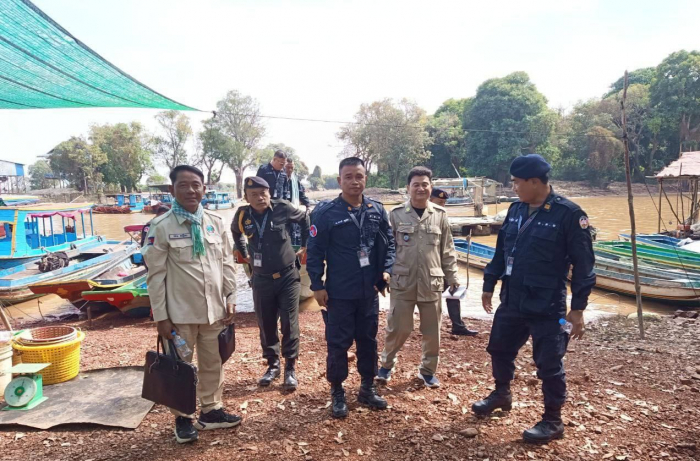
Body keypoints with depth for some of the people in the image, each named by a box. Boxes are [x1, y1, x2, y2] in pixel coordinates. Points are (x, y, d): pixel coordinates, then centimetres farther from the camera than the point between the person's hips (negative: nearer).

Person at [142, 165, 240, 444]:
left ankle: (211, 411, 35)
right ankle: (182, 418, 30)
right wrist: (160, 316, -9)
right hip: (181, 313, -3)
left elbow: (227, 264, 7)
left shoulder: (216, 223, 2)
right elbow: (156, 275, -9)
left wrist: (230, 300, 4)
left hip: (214, 309, 4)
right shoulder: (162, 227, -9)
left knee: (213, 364, 16)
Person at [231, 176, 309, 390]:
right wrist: (243, 254, 16)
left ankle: (290, 368, 14)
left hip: (287, 276, -2)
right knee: (266, 325, 11)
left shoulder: (283, 208, -11)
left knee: (289, 324, 1)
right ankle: (272, 365, 28)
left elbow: (304, 219, 8)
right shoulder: (242, 215, -5)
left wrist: (306, 245, 9)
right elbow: (235, 232, 19)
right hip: (261, 279, 2)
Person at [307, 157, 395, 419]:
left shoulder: (377, 211, 2)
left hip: (369, 292, 4)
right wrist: (317, 285, -11)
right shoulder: (325, 212, -10)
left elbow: (389, 243, 11)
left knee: (368, 341, 16)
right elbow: (315, 251, -8)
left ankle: (367, 388, 33)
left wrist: (386, 270, -2)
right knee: (338, 344, 6)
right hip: (338, 293, -4)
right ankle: (337, 393, 24)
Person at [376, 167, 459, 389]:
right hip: (403, 282, -2)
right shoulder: (397, 214, -2)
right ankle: (386, 364, 28)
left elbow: (447, 250, 8)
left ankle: (428, 370, 30)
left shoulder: (440, 215, 3)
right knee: (398, 328, 4)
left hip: (431, 283, 2)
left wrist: (452, 276, 7)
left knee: (432, 331, 11)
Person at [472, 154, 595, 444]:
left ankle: (552, 421, 23)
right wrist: (489, 285, 17)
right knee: (500, 350, 20)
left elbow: (583, 265, -12)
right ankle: (501, 395, 44)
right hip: (511, 301, 7)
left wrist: (577, 308, -12)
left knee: (549, 365, 5)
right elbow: (501, 250, 14)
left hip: (547, 307, -7)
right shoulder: (516, 210, 5)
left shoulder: (569, 214, -14)